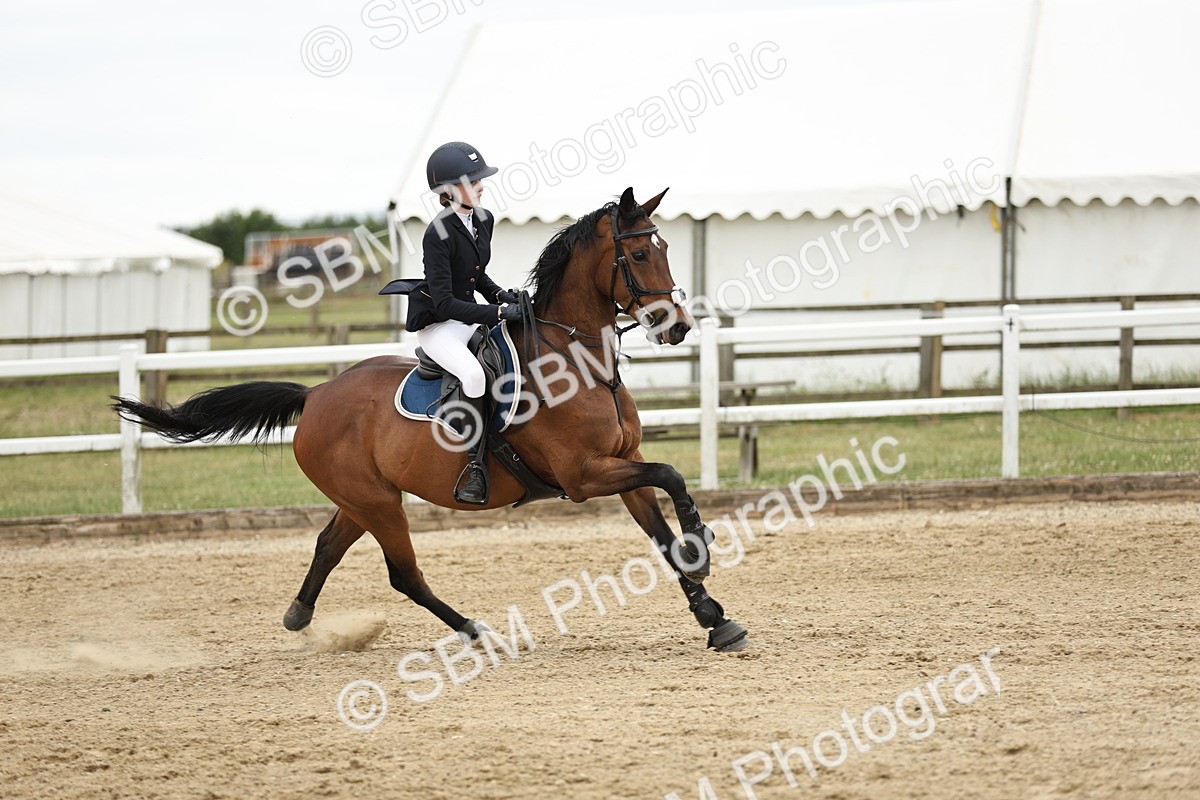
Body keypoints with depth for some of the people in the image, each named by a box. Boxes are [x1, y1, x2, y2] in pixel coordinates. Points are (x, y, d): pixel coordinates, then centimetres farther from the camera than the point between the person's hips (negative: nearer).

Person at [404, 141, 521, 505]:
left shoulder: (484, 220, 2)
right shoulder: (438, 235, -23)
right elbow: (443, 302, -27)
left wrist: (501, 295, -1)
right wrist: (498, 312, -30)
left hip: (469, 316, 9)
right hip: (436, 325, -9)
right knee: (473, 373, -34)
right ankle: (476, 465, -25)